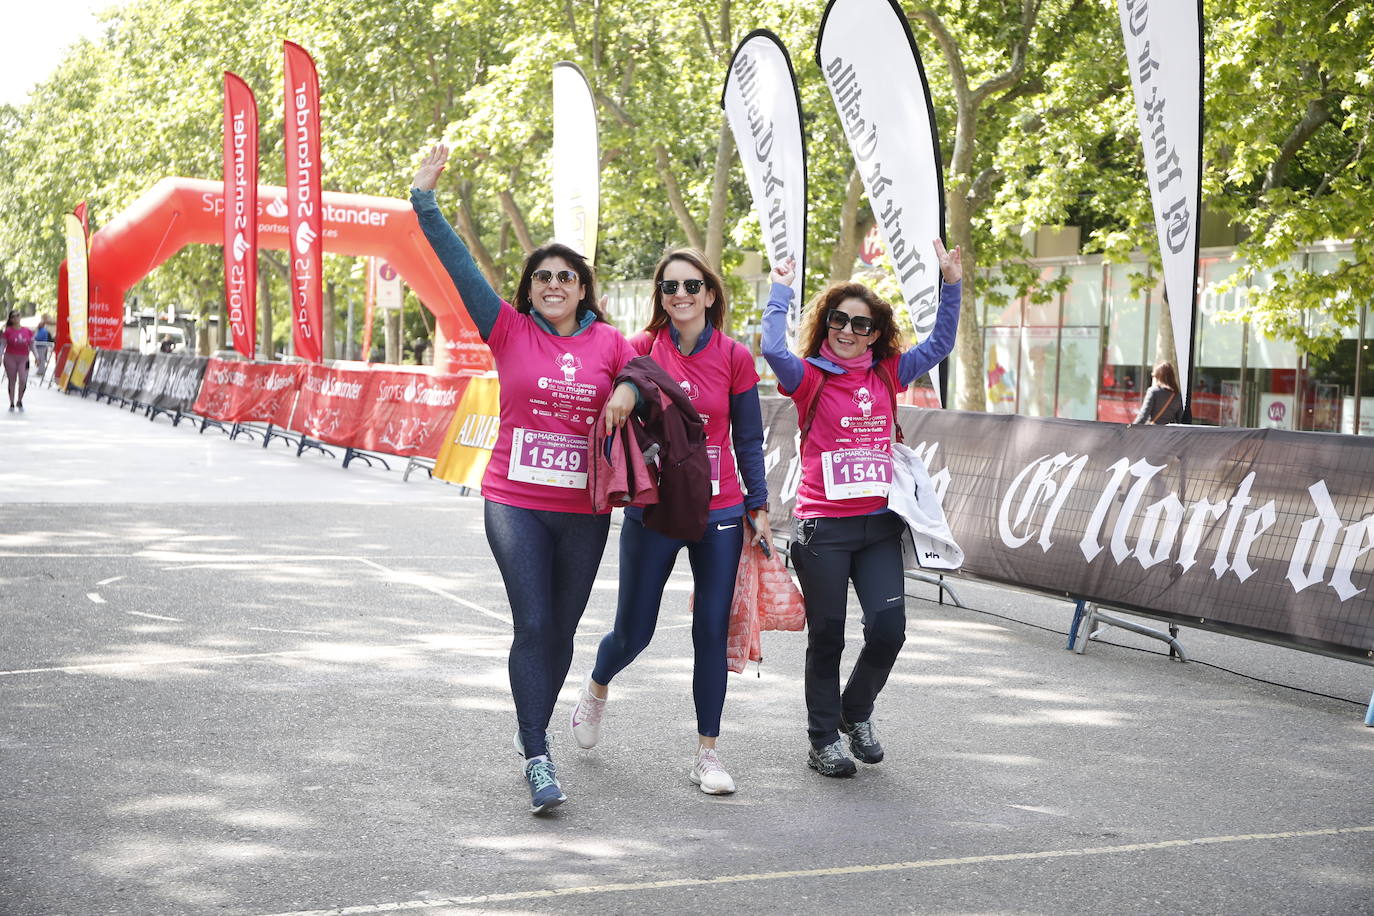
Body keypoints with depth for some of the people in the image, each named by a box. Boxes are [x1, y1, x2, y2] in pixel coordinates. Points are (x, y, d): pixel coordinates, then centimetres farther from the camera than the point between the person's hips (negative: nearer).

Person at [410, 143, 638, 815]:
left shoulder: (608, 342, 4)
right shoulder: (510, 331, -1)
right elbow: (459, 266, -4)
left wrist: (629, 394, -6)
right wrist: (425, 198, -7)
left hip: (584, 512, 2)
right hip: (516, 504, -2)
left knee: (561, 629, 12)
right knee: (532, 625, -9)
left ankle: (532, 727, 32)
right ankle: (537, 759, -6)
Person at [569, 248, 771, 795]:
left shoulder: (734, 358, 0)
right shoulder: (641, 349, -2)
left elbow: (748, 440, 6)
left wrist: (758, 508, 2)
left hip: (719, 514, 1)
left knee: (712, 633, 1)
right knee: (633, 632, 6)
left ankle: (706, 752, 13)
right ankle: (597, 688, 41)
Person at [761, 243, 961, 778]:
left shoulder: (887, 375, 10)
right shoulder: (810, 377, -3)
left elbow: (939, 344, 14)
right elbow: (773, 350, -22)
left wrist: (951, 284, 7)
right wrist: (781, 292, -13)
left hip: (879, 523, 4)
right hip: (823, 526, -3)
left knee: (888, 630, -4)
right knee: (827, 638, 4)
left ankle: (857, 711, 24)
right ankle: (824, 738, 19)